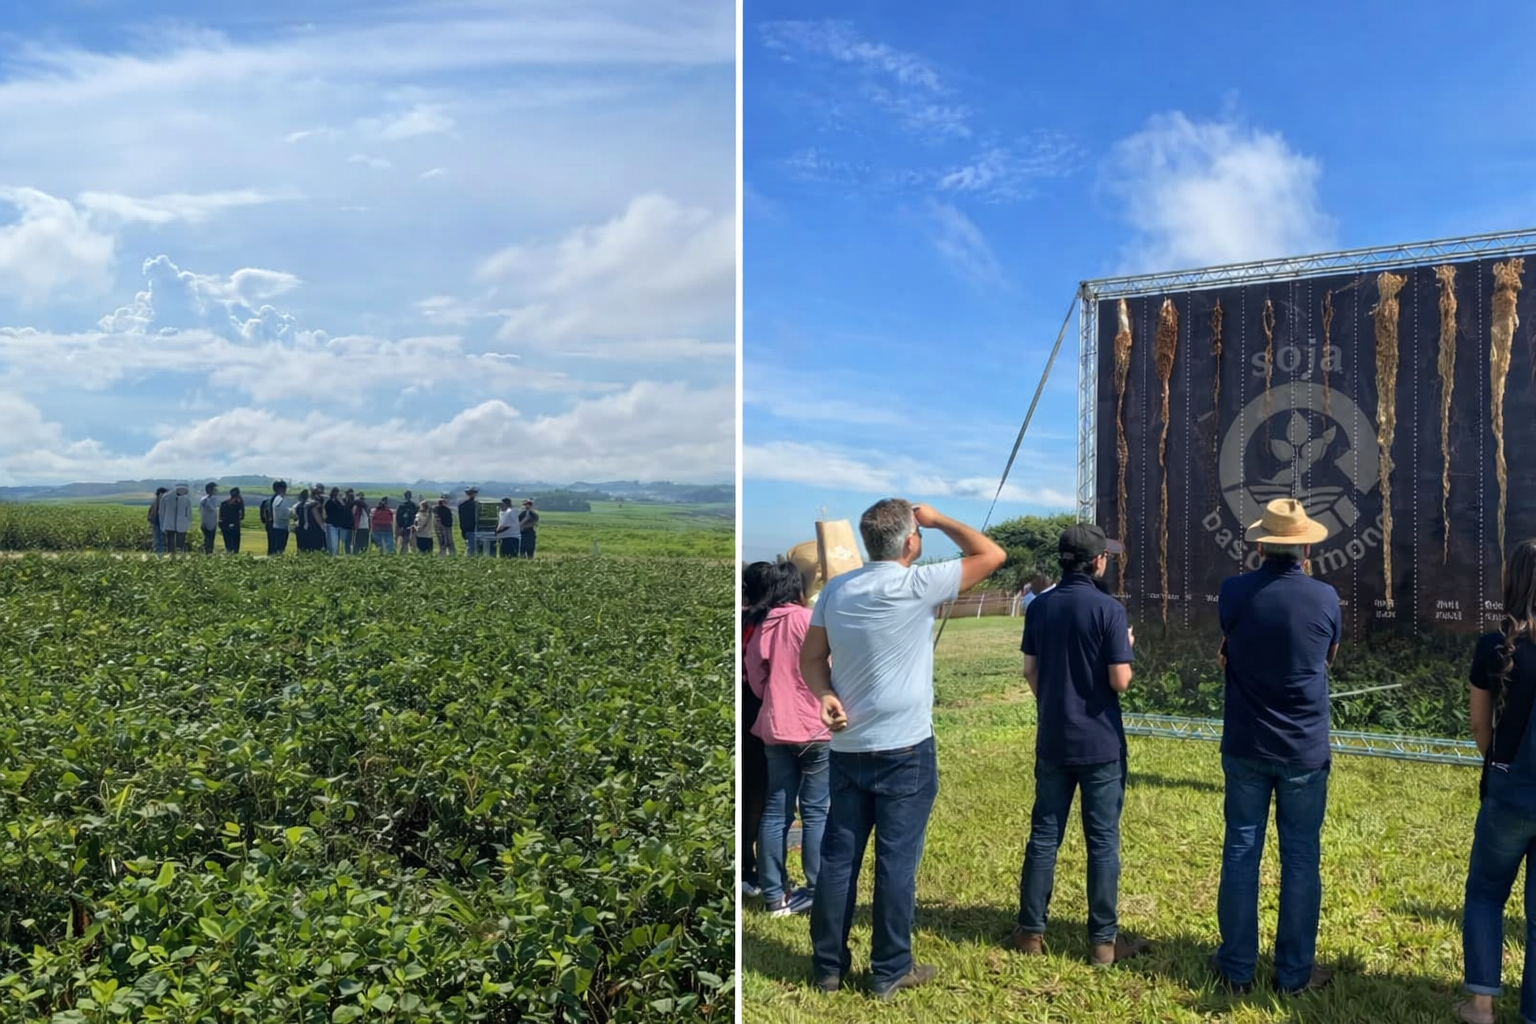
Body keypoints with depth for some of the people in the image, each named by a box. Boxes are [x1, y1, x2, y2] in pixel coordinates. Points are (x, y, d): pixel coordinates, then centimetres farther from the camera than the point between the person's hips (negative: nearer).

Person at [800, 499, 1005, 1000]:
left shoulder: (836, 589, 3)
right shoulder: (916, 585, -14)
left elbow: (811, 657, 7)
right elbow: (991, 554, -6)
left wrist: (826, 695, -6)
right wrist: (938, 519, 1)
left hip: (847, 747, 5)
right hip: (905, 751, -5)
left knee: (838, 856, 11)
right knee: (896, 860, 5)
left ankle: (828, 965, 21)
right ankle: (890, 971, 16)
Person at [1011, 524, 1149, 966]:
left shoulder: (1039, 606, 1)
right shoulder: (1109, 609, -14)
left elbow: (1030, 671, 7)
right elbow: (1121, 681, -15)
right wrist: (1126, 648, 5)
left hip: (1052, 740, 4)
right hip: (1100, 743, -4)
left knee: (1043, 835, 11)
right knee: (1102, 842, 5)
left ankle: (1030, 930, 17)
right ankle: (1103, 940, 12)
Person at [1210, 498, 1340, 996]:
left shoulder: (1232, 592, -9)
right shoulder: (1325, 597, -10)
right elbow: (1328, 659, 10)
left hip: (1245, 746, 1)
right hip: (1305, 749, -1)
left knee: (1241, 852, 9)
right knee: (1301, 858, 10)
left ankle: (1236, 965, 18)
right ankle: (1295, 970, 19)